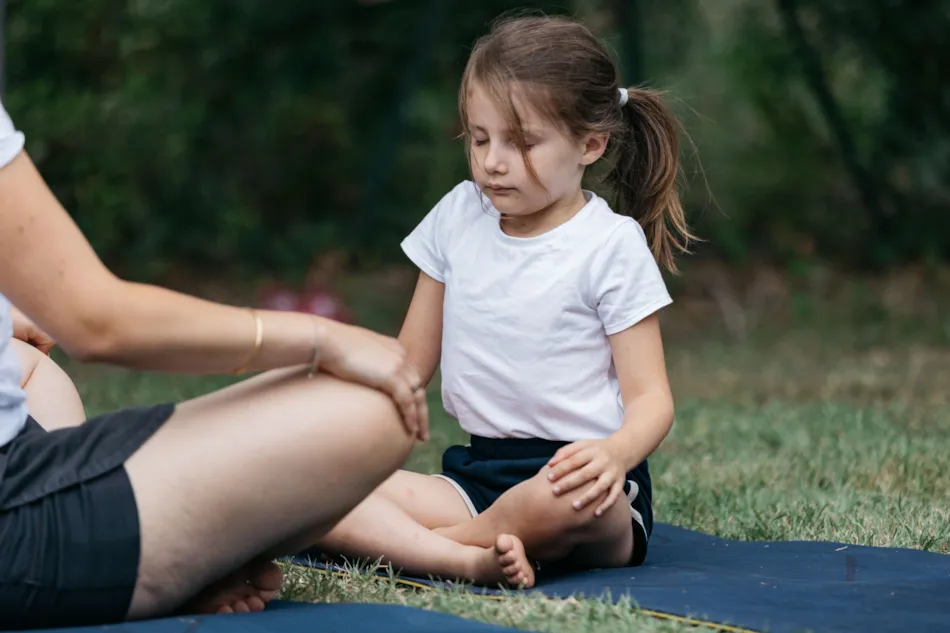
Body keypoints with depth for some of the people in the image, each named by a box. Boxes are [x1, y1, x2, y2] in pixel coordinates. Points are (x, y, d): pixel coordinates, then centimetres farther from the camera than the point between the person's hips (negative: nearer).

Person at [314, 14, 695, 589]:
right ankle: (471, 559, -37)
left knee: (562, 499, -43)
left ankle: (390, 542, -18)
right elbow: (408, 365, 18)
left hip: (580, 478, -5)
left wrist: (616, 453, -29)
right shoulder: (458, 217, 11)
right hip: (480, 472, 5)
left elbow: (650, 397, -6)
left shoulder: (612, 245, -4)